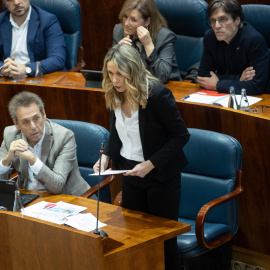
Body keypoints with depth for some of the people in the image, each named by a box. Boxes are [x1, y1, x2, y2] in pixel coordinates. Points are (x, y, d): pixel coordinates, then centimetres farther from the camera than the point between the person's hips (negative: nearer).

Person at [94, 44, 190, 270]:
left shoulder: (157, 93, -23)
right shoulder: (115, 94, -3)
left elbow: (181, 135, -17)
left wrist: (151, 164, -24)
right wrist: (106, 156, -6)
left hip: (160, 175, -6)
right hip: (130, 172, 6)